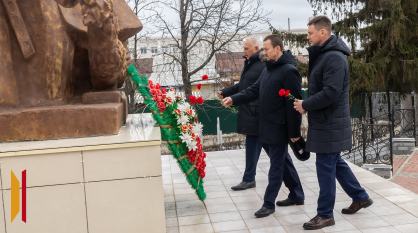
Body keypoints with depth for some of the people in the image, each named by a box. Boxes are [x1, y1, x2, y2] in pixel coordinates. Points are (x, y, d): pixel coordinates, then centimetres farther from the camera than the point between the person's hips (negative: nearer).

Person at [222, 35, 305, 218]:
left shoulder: (289, 71, -16)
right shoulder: (268, 69, 13)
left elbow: (294, 103, -18)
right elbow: (254, 91, 14)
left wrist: (294, 131, -18)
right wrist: (234, 99, -1)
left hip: (280, 127, -9)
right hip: (267, 125, 9)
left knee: (276, 165, 0)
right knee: (283, 160, 17)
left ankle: (269, 204, 9)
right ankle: (297, 195, 30)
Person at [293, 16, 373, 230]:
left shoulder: (334, 58, -19)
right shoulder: (323, 54, 13)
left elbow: (331, 93, -26)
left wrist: (305, 105, -15)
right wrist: (307, 104, 2)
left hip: (330, 123, -10)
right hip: (326, 121, 10)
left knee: (326, 167, -1)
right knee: (336, 162, 20)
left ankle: (325, 215, 11)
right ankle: (360, 197, 35)